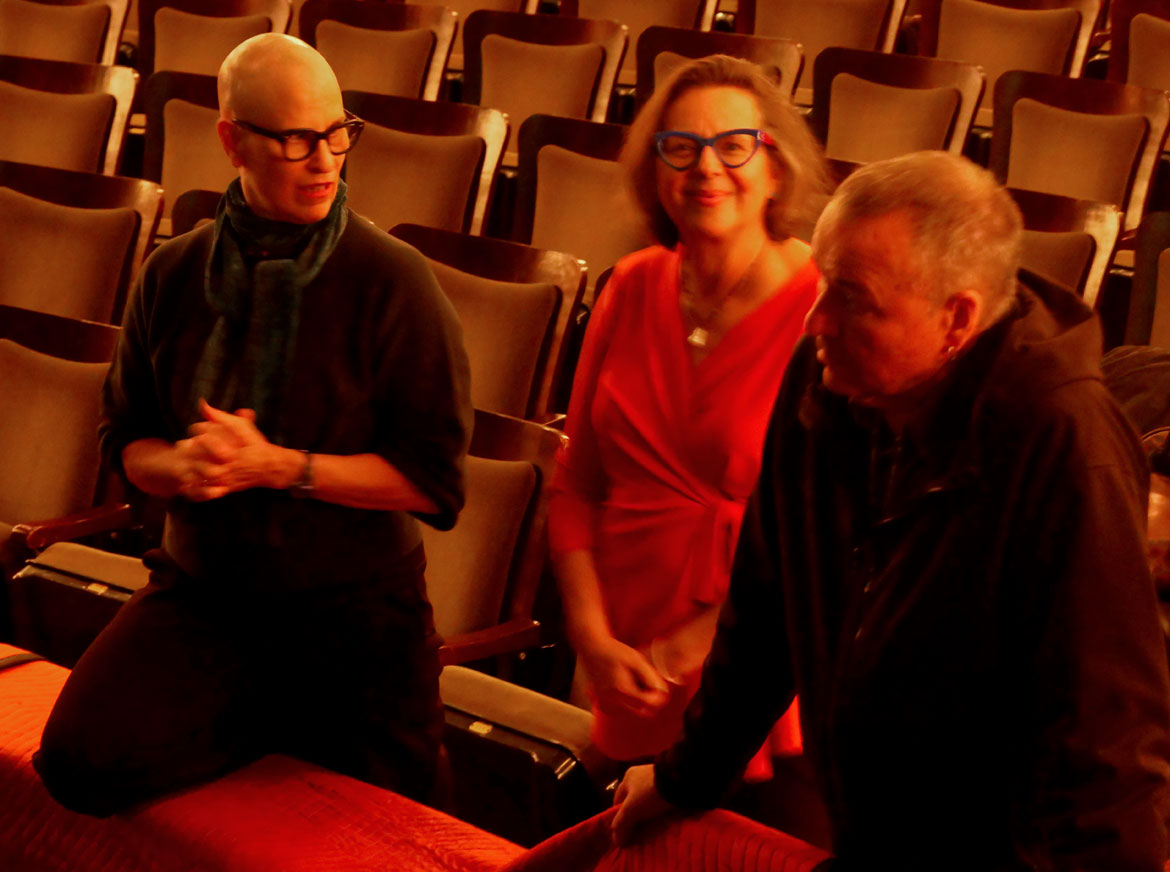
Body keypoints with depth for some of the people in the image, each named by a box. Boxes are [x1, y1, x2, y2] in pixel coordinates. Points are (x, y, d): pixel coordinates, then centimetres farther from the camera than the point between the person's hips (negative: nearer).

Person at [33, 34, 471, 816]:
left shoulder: (393, 282, -12)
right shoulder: (175, 275, 2)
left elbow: (434, 479, -14)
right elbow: (126, 438, 10)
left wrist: (277, 466, -21)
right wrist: (181, 465, -14)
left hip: (354, 611, -2)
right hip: (200, 591, 3)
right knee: (80, 764, -20)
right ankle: (278, 723, 4)